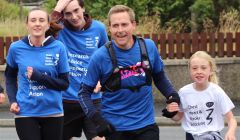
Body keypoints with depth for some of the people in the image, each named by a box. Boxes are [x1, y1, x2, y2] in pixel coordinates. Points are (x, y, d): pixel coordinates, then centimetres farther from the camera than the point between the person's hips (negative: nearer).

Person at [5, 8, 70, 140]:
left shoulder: (58, 48, -6)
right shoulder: (16, 48, -2)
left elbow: (64, 83, -3)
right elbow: (10, 77, 15)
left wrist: (39, 77, -18)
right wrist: (12, 100, 0)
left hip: (53, 112, 1)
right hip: (25, 112, -1)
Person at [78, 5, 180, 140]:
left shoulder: (149, 47, -2)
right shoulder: (100, 56, -10)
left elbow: (159, 76, 15)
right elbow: (84, 92, -3)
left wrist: (172, 95, -1)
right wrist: (97, 119, -15)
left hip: (146, 125, 2)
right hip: (115, 128, -2)